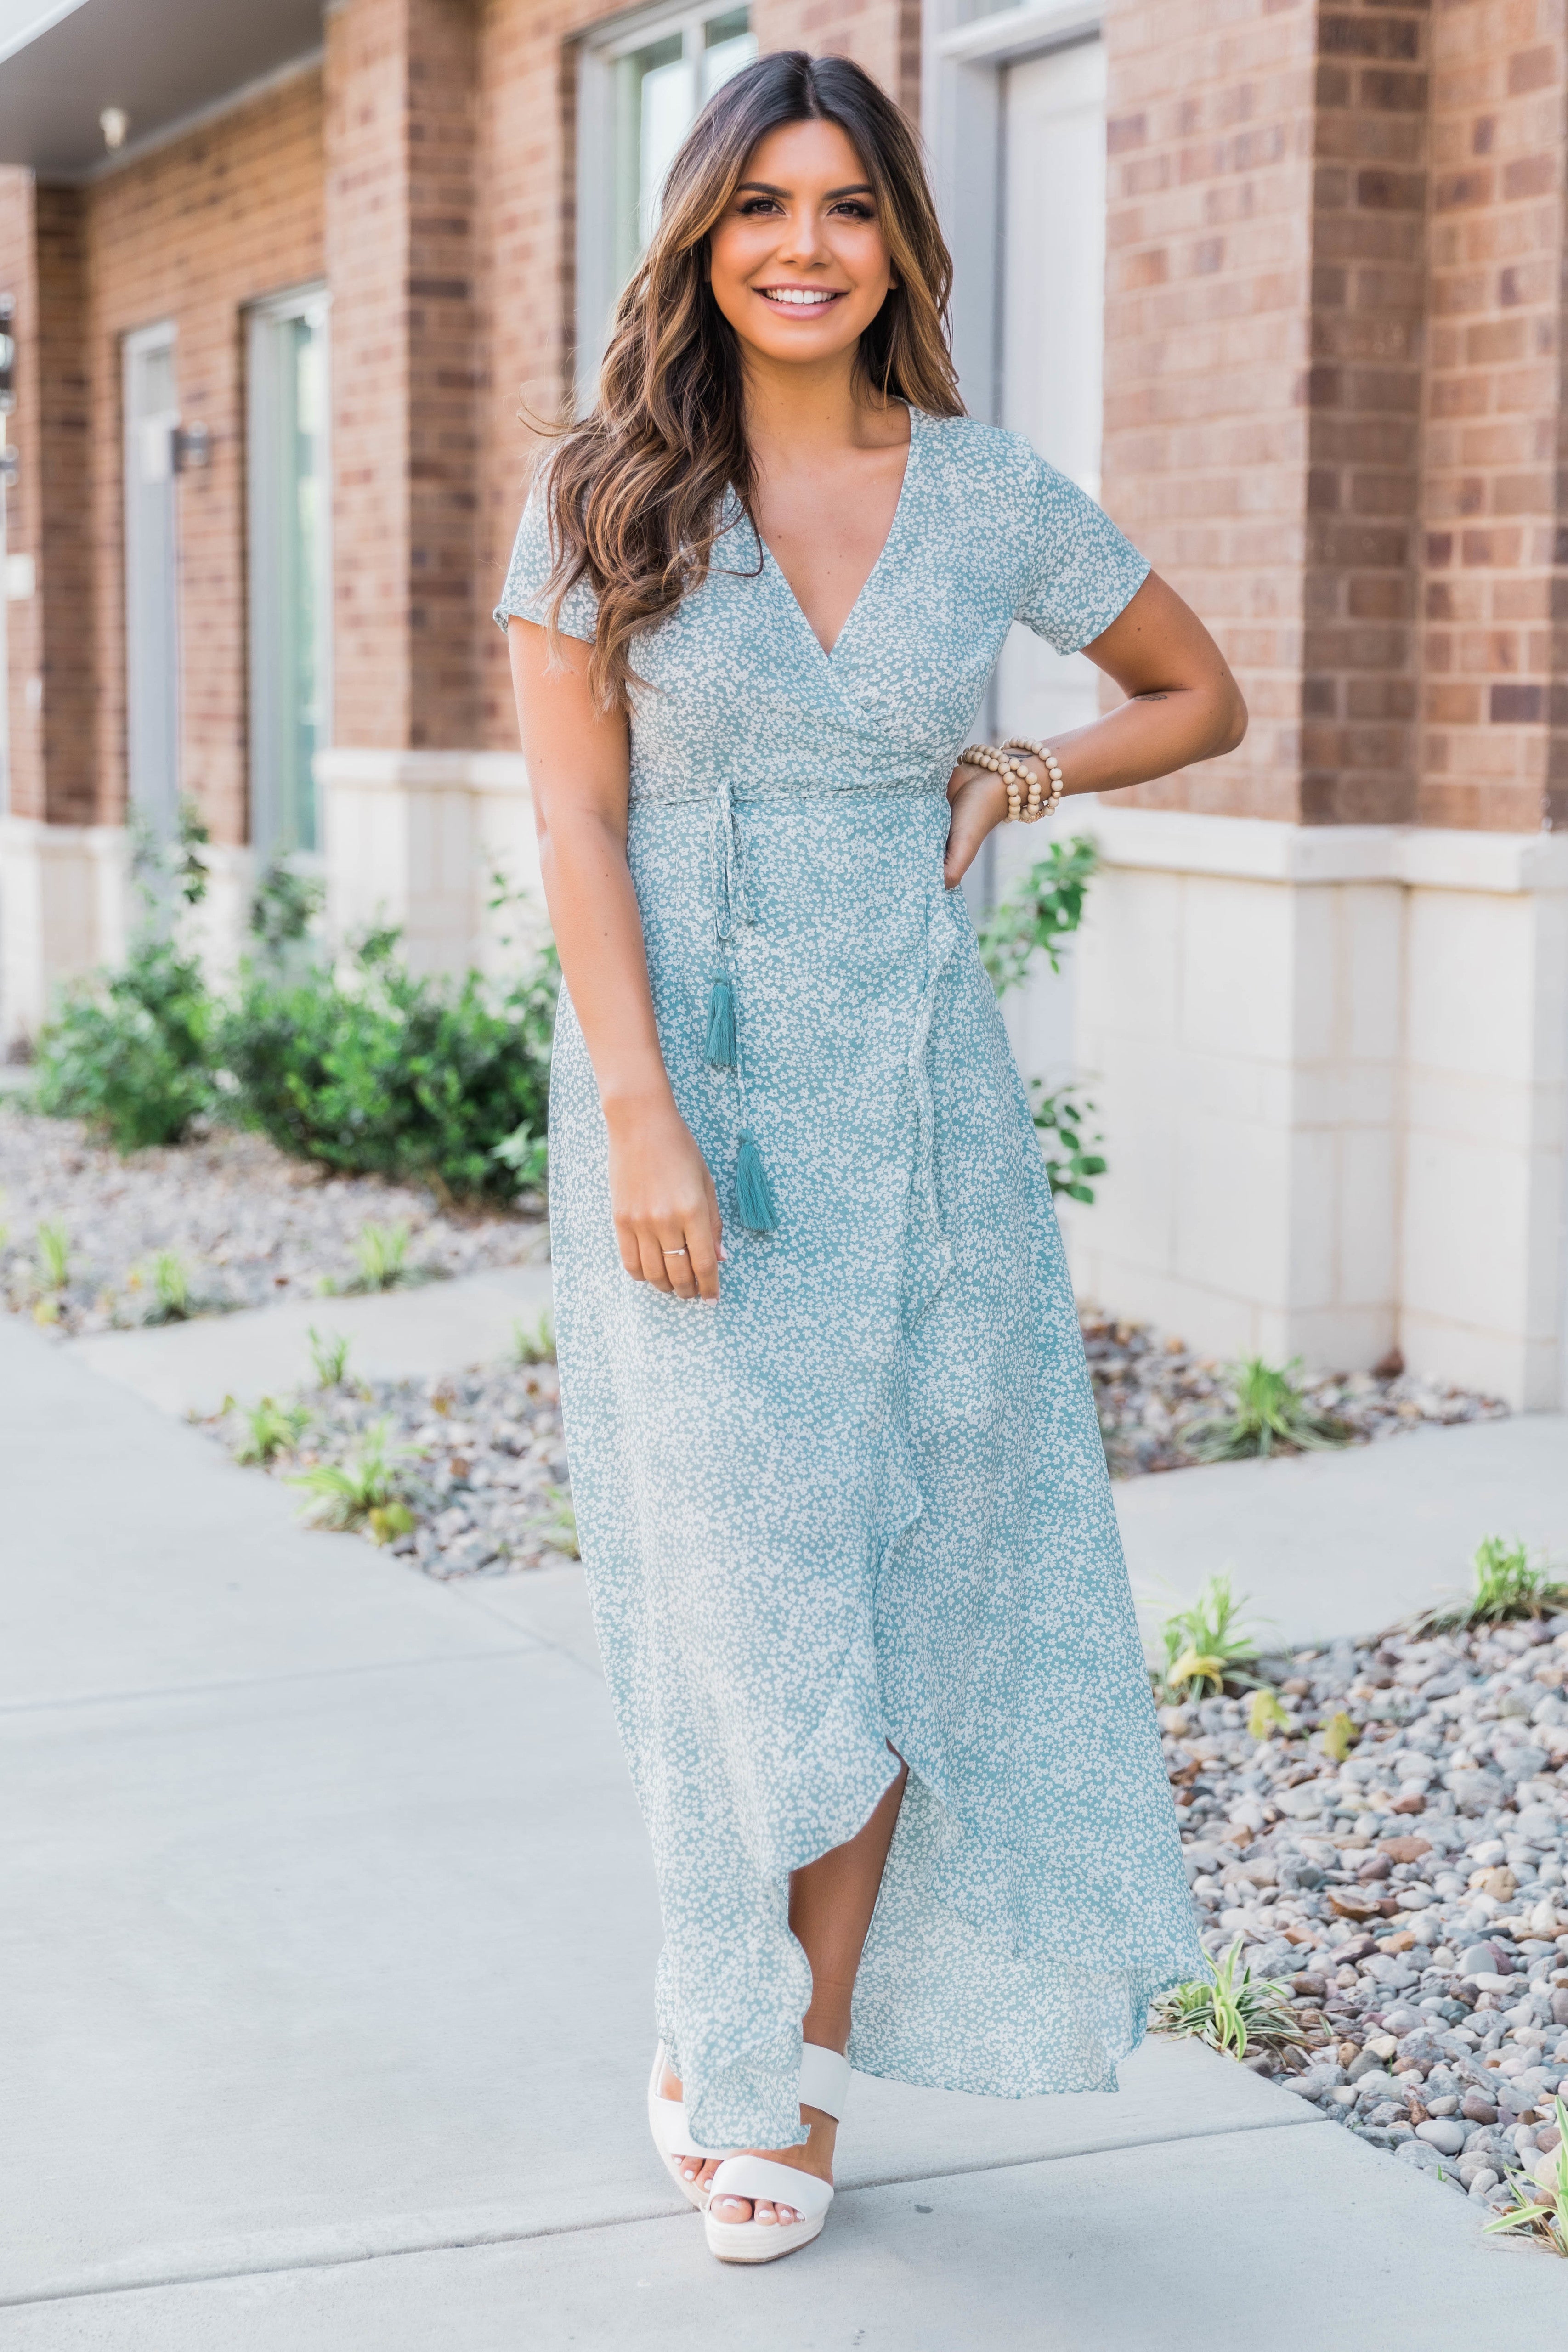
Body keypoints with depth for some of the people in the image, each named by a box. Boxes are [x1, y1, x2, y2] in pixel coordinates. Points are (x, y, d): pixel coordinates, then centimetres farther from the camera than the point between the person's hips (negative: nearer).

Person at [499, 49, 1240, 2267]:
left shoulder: (996, 497, 4)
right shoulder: (606, 492, 0)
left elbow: (1201, 695, 18)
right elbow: (575, 820, -6)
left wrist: (1017, 783, 1)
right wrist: (641, 1117, -15)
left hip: (918, 1098, 2)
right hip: (686, 1085, -2)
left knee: (903, 1574, 4)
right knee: (745, 1574, -3)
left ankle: (790, 2060, 18)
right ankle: (733, 2038, 17)